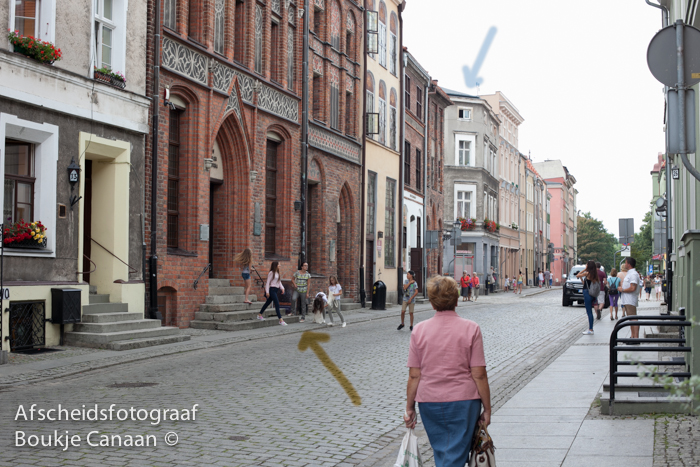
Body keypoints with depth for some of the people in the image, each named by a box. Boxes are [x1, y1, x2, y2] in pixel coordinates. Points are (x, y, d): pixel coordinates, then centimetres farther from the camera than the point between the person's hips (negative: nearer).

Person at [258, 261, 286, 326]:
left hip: (276, 290, 9)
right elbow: (268, 282, -11)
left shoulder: (277, 273, 14)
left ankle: (259, 315, 32)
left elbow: (279, 282, 18)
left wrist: (282, 288, 3)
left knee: (268, 303, 18)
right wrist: (267, 291, -14)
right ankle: (281, 320, -14)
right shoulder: (271, 273, -11)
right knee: (277, 304, -12)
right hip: (272, 289, -9)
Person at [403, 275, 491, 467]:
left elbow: (414, 376, -2)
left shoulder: (419, 330, -3)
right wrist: (487, 409, 0)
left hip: (429, 402, 3)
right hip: (463, 401, -2)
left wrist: (410, 408, 8)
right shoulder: (471, 329, -8)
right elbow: (479, 375, -8)